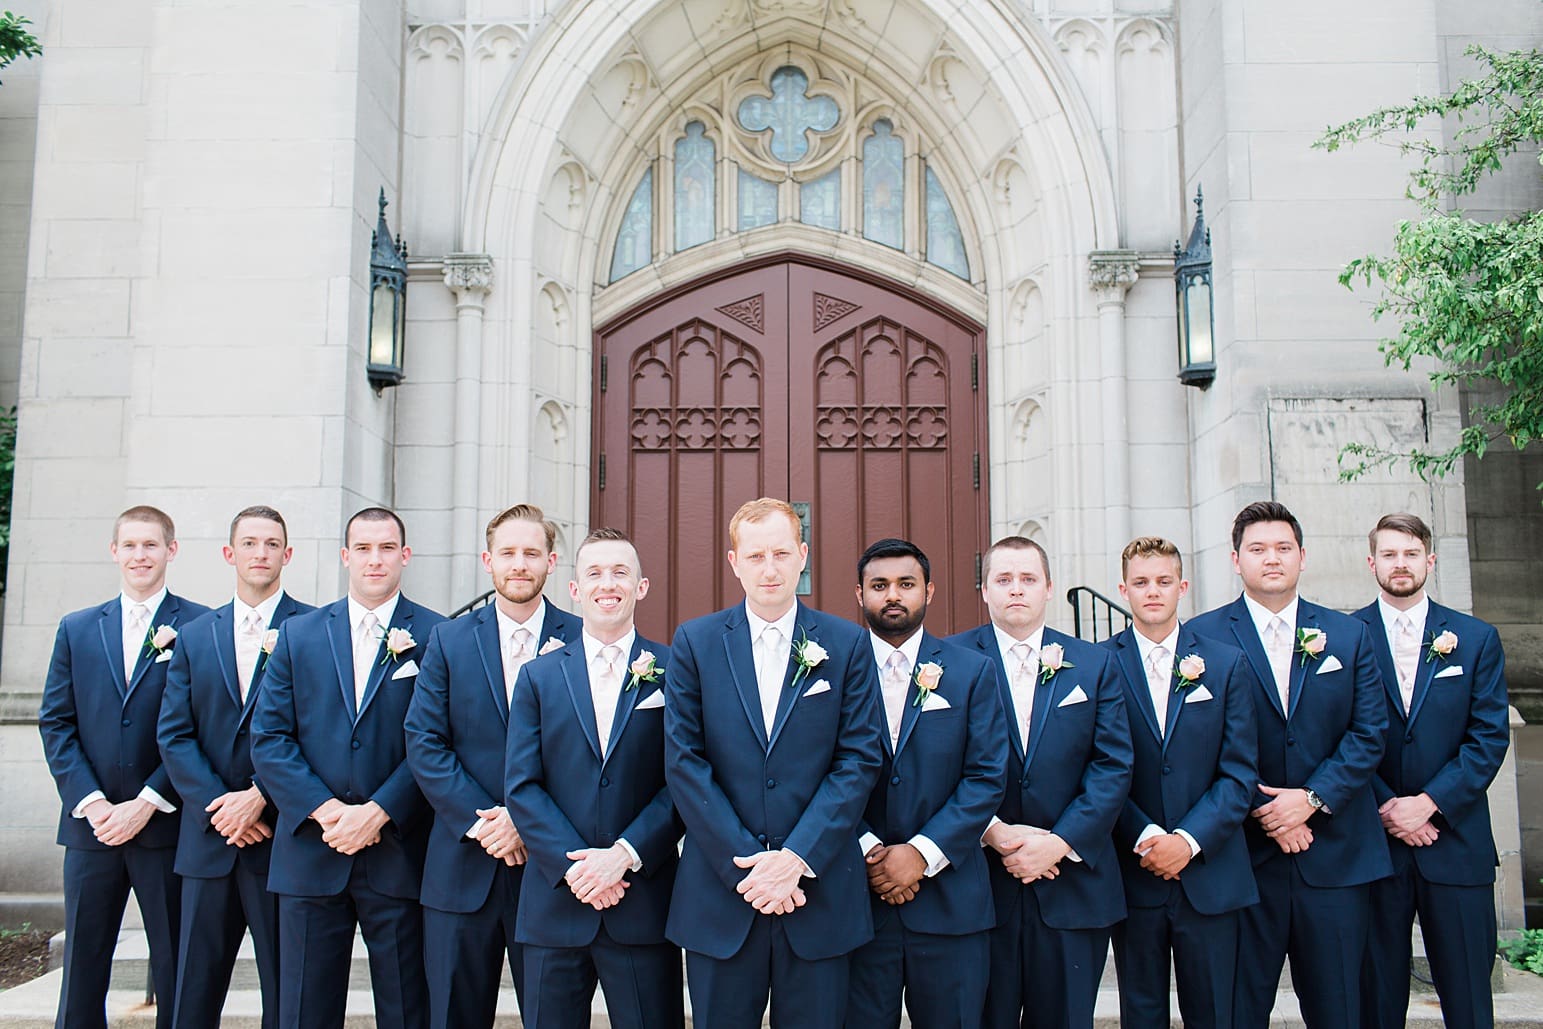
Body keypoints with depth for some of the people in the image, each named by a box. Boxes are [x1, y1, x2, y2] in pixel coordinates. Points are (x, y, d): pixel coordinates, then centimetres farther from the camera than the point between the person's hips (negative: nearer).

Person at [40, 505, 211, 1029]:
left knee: (176, 972, 4)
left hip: (166, 824, -3)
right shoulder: (77, 628, 12)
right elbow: (55, 722, 6)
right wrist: (91, 802, -6)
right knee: (81, 968, 9)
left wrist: (146, 803, -12)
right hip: (91, 825, 3)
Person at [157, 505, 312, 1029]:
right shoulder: (194, 636, 11)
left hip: (280, 838, -3)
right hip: (208, 840, 4)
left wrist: (261, 796, -15)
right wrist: (219, 808, -8)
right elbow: (174, 735, 4)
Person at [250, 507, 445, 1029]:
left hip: (398, 854, -2)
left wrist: (378, 812, -14)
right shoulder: (299, 634, 8)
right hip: (311, 853, 2)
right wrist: (324, 809, -10)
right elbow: (268, 737, 2)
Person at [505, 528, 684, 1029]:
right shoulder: (538, 677, 8)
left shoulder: (672, 672, 1)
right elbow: (521, 786, 1)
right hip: (555, 905, 2)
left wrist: (625, 854, -14)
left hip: (645, 907, -2)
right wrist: (574, 867, -10)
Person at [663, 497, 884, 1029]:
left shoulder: (847, 644, 2)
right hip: (720, 892, 0)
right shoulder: (694, 641, 2)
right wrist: (745, 864, -10)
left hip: (819, 892, 0)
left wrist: (797, 857, -12)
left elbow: (860, 759, -2)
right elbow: (683, 761, -3)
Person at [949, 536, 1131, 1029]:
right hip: (980, 878, -2)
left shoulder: (1094, 664, 6)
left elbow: (1113, 766, 0)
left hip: (1072, 878, 2)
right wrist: (994, 833, -15)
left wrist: (1060, 843, -10)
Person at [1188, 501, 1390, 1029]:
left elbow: (1369, 732, 3)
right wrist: (1263, 810, -12)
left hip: (1335, 854, 3)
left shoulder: (1349, 635, 9)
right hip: (1245, 855, -2)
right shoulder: (1204, 636, 0)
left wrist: (1312, 798, -10)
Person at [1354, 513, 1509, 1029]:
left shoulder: (1477, 638, 6)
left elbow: (1490, 736, 0)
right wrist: (1386, 808, -11)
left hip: (1455, 842, 1)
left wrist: (1429, 803, -11)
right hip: (1372, 843, -1)